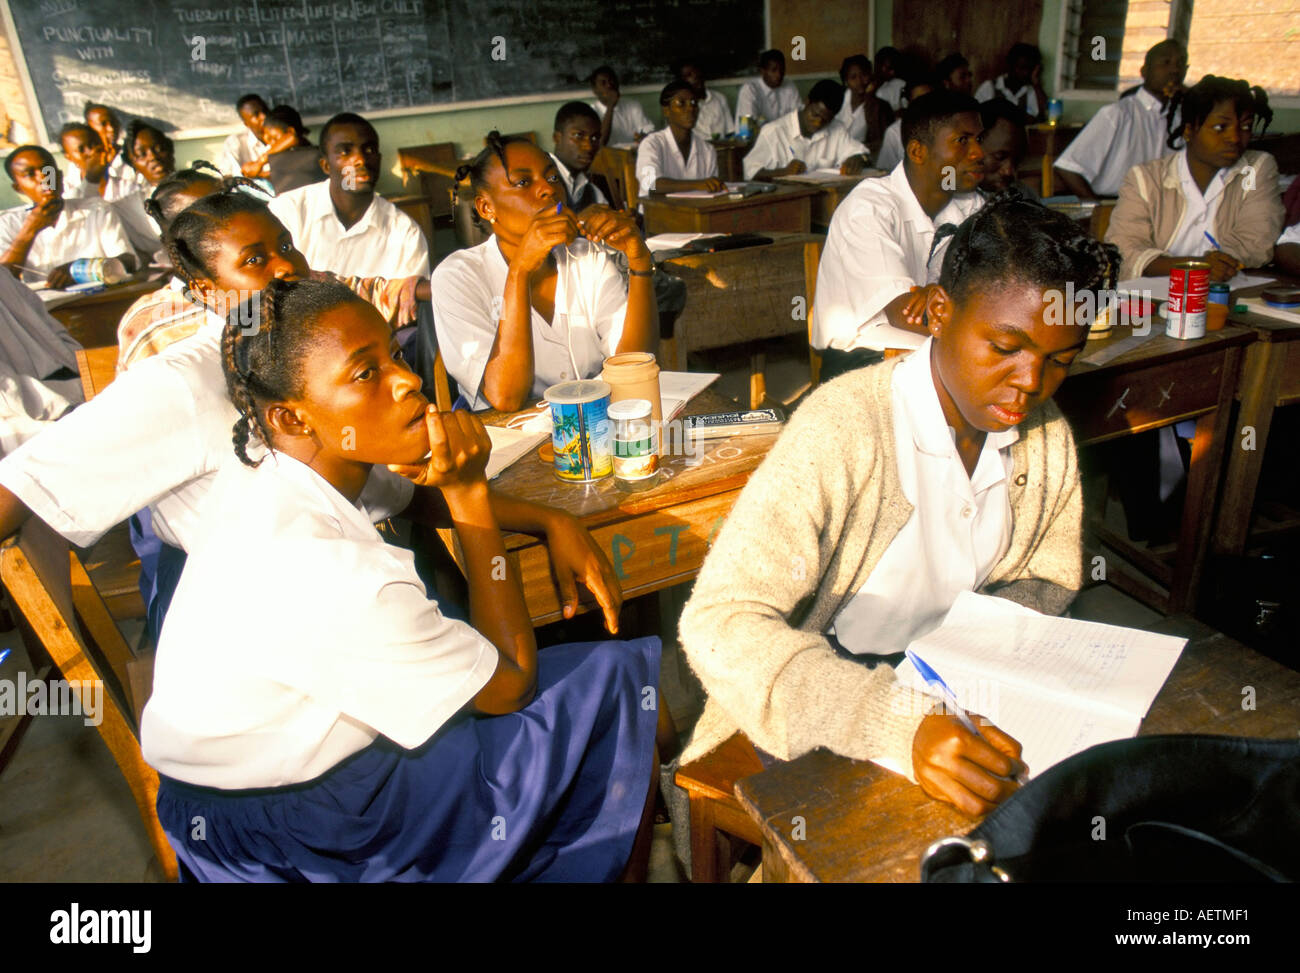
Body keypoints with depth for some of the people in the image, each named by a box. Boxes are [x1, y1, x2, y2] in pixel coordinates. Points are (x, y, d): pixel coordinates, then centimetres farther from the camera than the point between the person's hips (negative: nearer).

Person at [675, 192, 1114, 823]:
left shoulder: (1047, 436, -4)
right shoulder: (843, 427, -26)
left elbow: (1049, 580, 11)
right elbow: (719, 623, -34)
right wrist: (900, 727, -47)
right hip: (828, 694, -5)